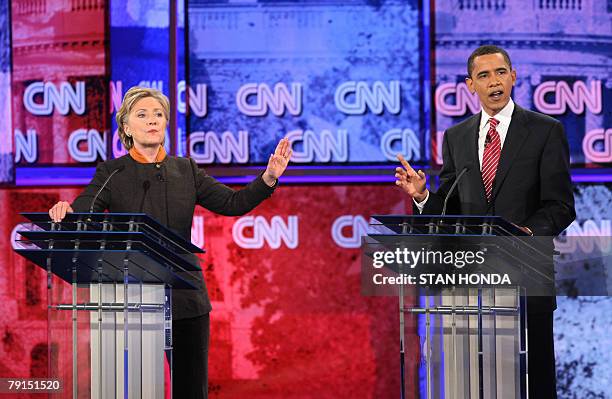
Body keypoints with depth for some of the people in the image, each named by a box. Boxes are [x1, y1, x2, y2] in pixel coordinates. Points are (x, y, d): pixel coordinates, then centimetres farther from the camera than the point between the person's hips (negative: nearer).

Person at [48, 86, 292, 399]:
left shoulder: (186, 171, 9)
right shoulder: (111, 173, 0)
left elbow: (233, 203, 5)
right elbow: (83, 214, -13)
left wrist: (269, 177, -10)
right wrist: (66, 212, -36)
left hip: (185, 301, 3)